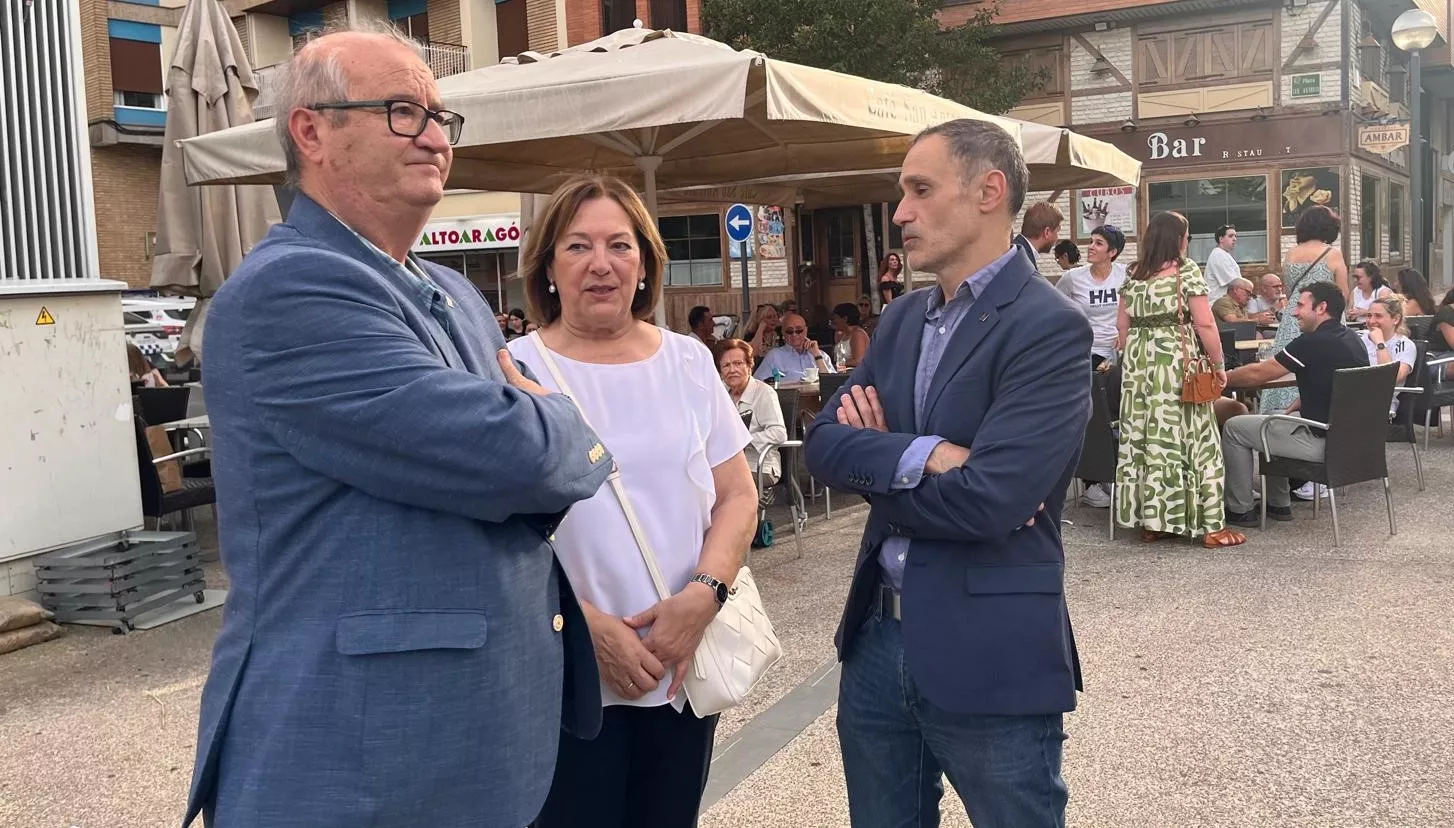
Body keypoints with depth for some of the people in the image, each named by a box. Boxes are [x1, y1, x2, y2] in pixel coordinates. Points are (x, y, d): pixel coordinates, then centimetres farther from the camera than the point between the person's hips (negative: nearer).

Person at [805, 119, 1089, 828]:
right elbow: (822, 443, 0)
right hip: (877, 638, 7)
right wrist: (919, 453, -19)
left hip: (990, 657, -7)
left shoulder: (1049, 327, -15)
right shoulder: (902, 318, 9)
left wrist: (874, 464, -8)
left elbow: (987, 499, -25)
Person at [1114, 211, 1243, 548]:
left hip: (1139, 363, 6)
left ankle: (1149, 519, 11)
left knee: (1145, 436, 7)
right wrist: (1219, 364, -2)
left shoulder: (1134, 275, 11)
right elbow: (1204, 324, -10)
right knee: (1187, 436, -3)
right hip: (1178, 362, -5)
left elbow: (1122, 325, 12)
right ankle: (1211, 525, 0)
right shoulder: (1187, 270, -5)